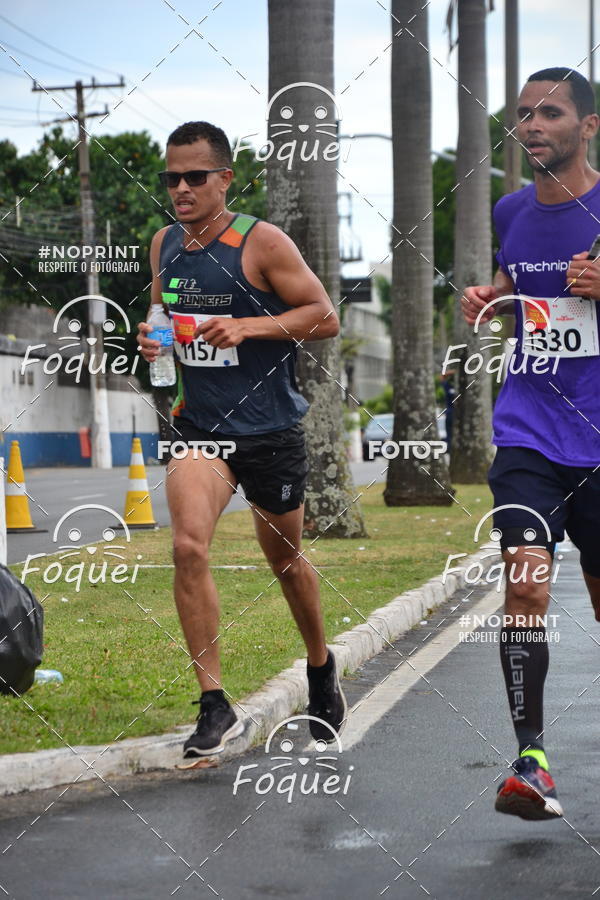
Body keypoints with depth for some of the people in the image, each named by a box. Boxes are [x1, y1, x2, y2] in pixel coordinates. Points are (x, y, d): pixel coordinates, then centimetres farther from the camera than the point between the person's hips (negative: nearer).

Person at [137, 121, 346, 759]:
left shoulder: (263, 242, -10)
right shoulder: (164, 244, 5)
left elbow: (325, 317, -9)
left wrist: (249, 326, -22)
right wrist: (151, 336, -1)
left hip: (269, 429, -3)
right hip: (198, 426, 3)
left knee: (286, 559, 14)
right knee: (189, 547, -20)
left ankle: (321, 668, 42)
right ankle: (214, 706, -15)